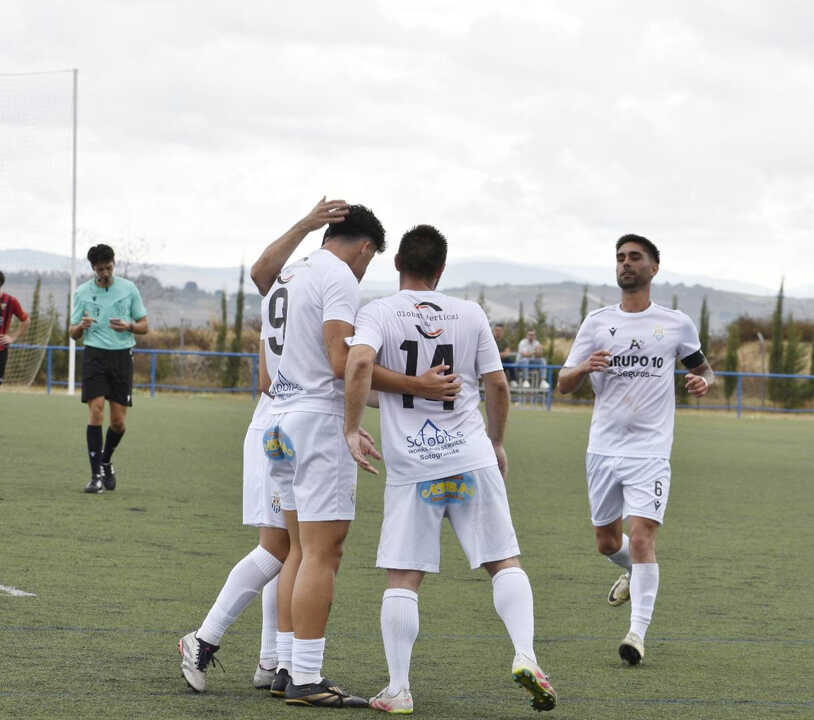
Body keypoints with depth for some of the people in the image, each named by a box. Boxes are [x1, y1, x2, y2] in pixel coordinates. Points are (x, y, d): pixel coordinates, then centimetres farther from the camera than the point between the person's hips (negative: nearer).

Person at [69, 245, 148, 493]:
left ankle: (106, 461, 28)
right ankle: (96, 475, -11)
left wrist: (128, 326, -12)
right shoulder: (82, 292, 5)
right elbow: (73, 333, 9)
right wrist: (81, 326, -14)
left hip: (122, 355, 1)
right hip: (94, 354, -1)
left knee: (118, 422, 0)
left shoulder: (129, 289, 5)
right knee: (96, 410, -14)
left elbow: (144, 327, 10)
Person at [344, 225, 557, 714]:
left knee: (403, 578, 3)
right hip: (473, 461, 1)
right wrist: (498, 443, 23)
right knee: (505, 563, 8)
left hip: (410, 468, -1)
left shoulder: (378, 313, 0)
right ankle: (526, 656, -9)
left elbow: (360, 362, -19)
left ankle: (399, 689, 1)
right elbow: (497, 384, 9)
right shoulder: (470, 314, 7)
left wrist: (352, 430, -12)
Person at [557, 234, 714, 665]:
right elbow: (564, 384, 6)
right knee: (607, 541, 13)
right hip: (603, 448, 3)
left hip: (650, 451, -3)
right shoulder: (597, 322, 6)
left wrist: (704, 382, -7)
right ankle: (632, 573, 47)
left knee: (642, 537, -16)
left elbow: (703, 369, 17)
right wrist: (585, 368, -17)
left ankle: (638, 632, -14)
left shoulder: (677, 324, 3)